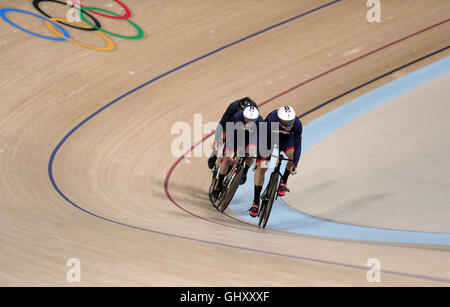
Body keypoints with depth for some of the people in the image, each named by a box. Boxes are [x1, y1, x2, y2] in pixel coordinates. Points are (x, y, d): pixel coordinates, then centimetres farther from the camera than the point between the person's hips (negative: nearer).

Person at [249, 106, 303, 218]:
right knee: (261, 167, -12)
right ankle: (255, 203, -2)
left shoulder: (297, 124, -34)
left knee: (293, 155, -27)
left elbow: (297, 145, -25)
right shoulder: (270, 121, -40)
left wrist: (294, 165, -29)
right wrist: (260, 159, -35)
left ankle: (283, 181, 2)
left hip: (286, 138, 2)